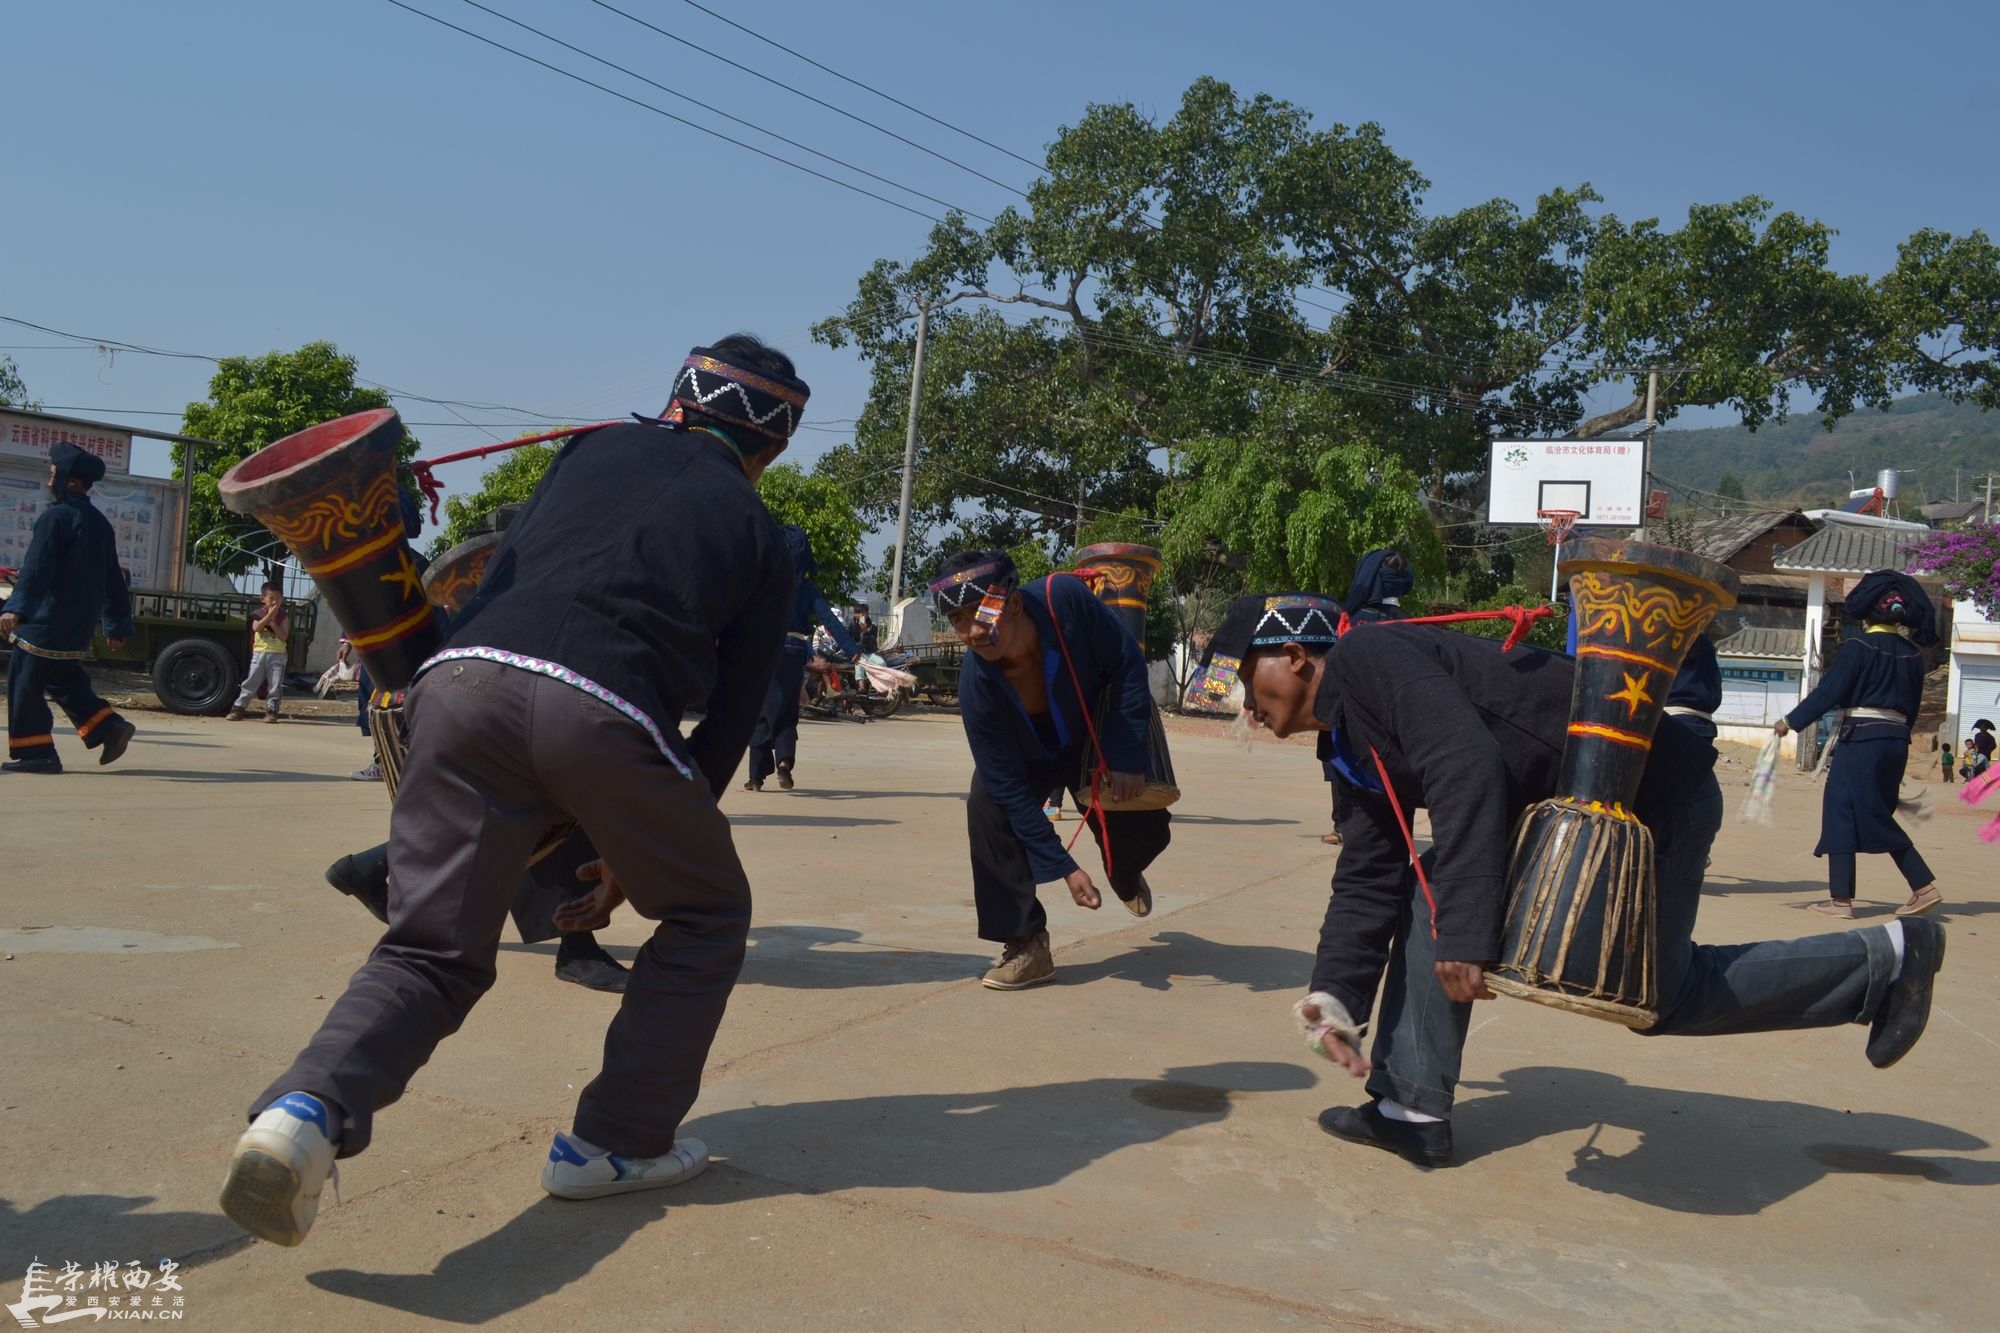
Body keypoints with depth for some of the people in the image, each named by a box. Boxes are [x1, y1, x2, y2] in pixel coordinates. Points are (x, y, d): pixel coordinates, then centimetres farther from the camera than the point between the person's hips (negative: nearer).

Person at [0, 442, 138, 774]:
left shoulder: (56, 517, -11)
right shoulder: (100, 523, 14)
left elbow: (36, 567, -23)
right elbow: (113, 579, 18)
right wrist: (117, 624, 23)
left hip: (46, 621, -8)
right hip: (79, 625, 8)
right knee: (63, 679, 20)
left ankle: (34, 752, 0)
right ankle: (110, 727, 7)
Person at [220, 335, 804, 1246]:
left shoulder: (601, 447, 28)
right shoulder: (762, 538, 22)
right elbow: (729, 723, 21)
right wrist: (632, 859, 28)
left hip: (462, 677, 3)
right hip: (603, 710, -3)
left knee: (431, 949, 13)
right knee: (706, 915, 22)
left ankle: (307, 1109, -13)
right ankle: (616, 1143, 20)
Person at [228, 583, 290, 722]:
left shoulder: (283, 616, 4)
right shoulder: (259, 613, 6)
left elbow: (284, 636, -6)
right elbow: (256, 628, -14)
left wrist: (273, 623, -15)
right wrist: (269, 615, -17)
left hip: (277, 654, 0)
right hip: (259, 652, 0)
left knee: (275, 685, -1)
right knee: (251, 682, 0)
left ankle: (271, 710, 5)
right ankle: (239, 708, 3)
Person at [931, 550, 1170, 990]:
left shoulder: (1065, 599, -39)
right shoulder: (975, 686, -35)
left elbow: (1128, 664, -22)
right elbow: (1010, 789, -27)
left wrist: (1126, 756, -25)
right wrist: (1065, 868, -29)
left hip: (1098, 738, 1)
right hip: (1028, 756, 0)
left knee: (1146, 832, -1)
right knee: (987, 805, -25)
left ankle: (1125, 875, 41)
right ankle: (1027, 946, -13)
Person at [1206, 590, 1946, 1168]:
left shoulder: (1367, 656, -16)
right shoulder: (1361, 745, 14)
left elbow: (1467, 771, -29)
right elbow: (1368, 881, 14)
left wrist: (1465, 933, -30)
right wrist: (1334, 995, 5)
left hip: (1654, 789, -10)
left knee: (1662, 995, 2)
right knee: (1431, 894, 4)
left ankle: (1883, 961, 16)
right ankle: (1413, 1111, 5)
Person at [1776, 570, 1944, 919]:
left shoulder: (1859, 647, -9)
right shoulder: (1913, 653, 10)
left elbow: (1828, 693, -12)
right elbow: (1912, 706, 15)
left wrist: (1790, 721, -5)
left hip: (1861, 738, -7)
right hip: (1896, 741, 7)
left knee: (1841, 814, 0)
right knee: (1878, 817, 17)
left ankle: (1841, 899, 1)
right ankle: (1924, 887, 11)